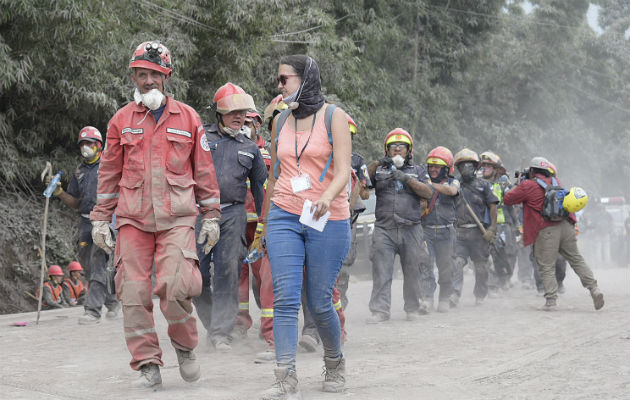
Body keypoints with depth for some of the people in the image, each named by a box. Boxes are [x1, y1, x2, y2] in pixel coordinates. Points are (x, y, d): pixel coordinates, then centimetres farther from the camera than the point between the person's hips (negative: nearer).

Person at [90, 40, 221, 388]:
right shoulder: (121, 120, 11)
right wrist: (100, 219, 11)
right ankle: (148, 365, 7)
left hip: (177, 218, -2)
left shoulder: (187, 118, 9)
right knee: (134, 291, -4)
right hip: (133, 218, 2)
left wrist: (211, 216, 10)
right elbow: (109, 173, 15)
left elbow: (204, 170, 12)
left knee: (174, 287, -16)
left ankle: (184, 346, 11)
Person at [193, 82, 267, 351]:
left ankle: (222, 333, -2)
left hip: (233, 214, 1)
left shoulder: (250, 148, 17)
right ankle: (211, 322, 17)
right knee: (196, 272, -3)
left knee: (227, 273, -5)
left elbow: (260, 186, 21)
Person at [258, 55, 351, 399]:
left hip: (328, 221, -3)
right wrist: (267, 220, 22)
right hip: (284, 218, 3)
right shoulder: (280, 121, 13)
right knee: (285, 297, -10)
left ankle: (335, 362, 29)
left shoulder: (333, 117, -1)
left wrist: (326, 197, -29)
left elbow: (343, 170, -10)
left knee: (319, 302, 2)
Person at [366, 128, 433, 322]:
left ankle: (412, 309, 14)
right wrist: (377, 164, -12)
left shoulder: (418, 170, 16)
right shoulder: (379, 170, 17)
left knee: (412, 271, 2)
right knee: (381, 270, -10)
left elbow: (428, 192, 1)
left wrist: (407, 179, -11)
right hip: (384, 228, 0)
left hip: (411, 228, 0)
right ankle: (380, 310, -11)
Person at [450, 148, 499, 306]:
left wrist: (492, 229, -8)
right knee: (456, 262, -14)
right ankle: (454, 295, -20)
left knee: (481, 266, 5)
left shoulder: (483, 185, 6)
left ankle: (480, 296, 18)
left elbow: (493, 207, 2)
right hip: (459, 231, 1)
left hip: (479, 232, -1)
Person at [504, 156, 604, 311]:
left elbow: (507, 199, 4)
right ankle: (593, 288, 4)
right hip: (566, 225, 5)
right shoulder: (555, 182, 17)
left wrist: (518, 187, 20)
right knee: (576, 259, 13)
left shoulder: (528, 185, -2)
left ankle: (551, 300, -3)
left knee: (547, 267, 1)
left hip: (546, 230, -5)